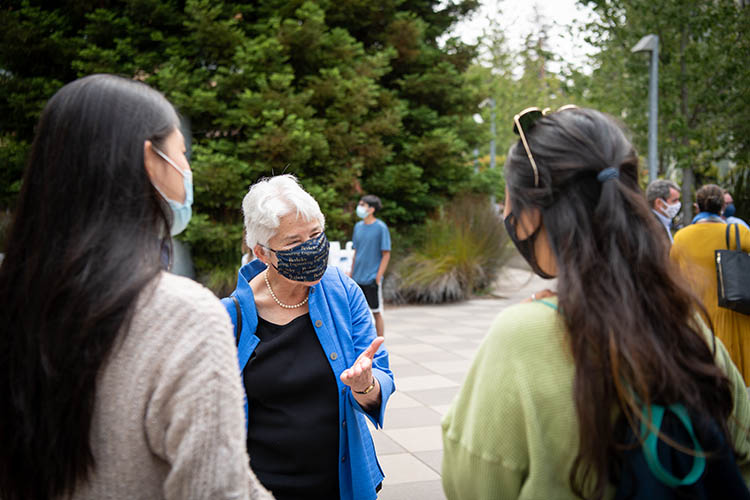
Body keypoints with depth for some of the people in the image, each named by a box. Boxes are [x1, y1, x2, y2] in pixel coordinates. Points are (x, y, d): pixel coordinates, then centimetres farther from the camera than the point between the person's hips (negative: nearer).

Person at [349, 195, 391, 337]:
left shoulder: (381, 227, -9)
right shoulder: (358, 226, 8)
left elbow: (386, 254, -8)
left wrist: (378, 277, -12)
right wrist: (352, 274, 11)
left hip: (372, 279, -5)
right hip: (357, 279, 5)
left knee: (376, 313, 4)